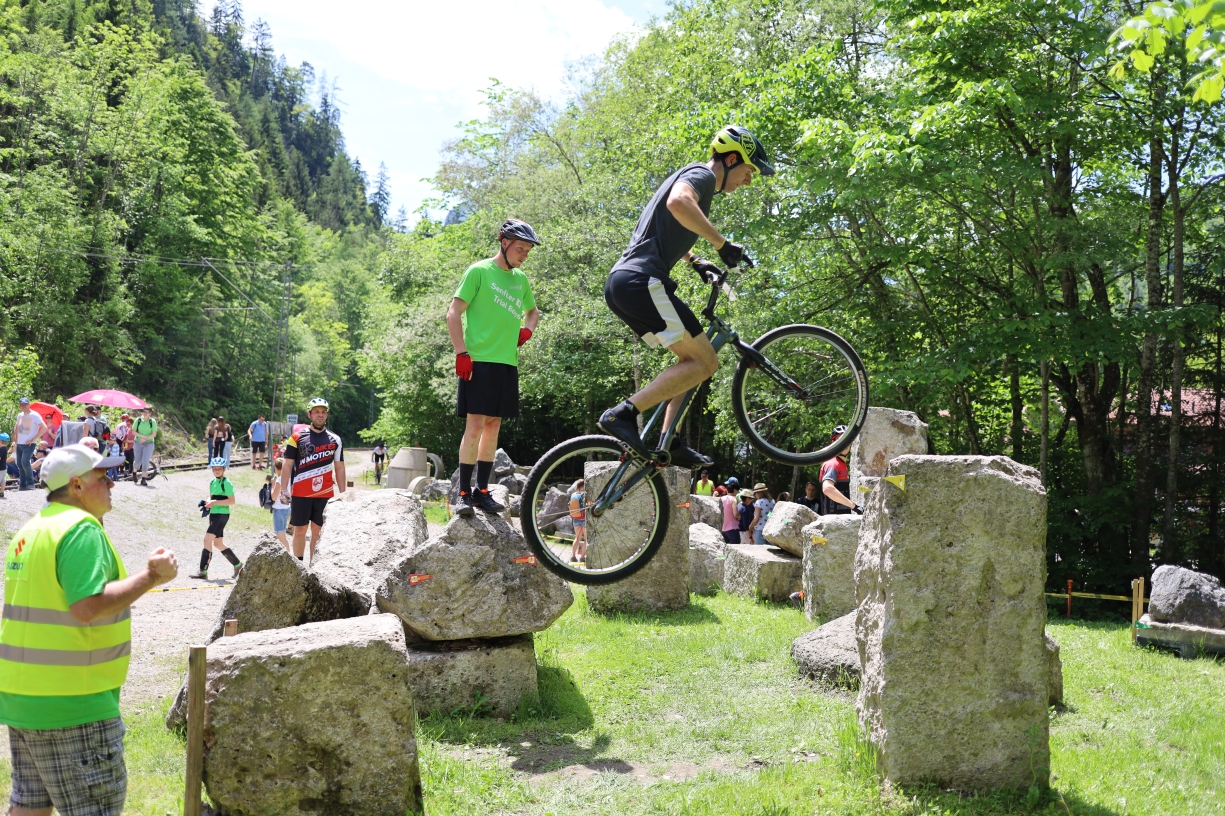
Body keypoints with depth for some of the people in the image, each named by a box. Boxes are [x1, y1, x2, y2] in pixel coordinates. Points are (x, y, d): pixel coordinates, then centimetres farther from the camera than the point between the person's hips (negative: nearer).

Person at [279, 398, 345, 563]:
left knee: (318, 531, 4)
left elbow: (339, 468, 9)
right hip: (300, 493, -1)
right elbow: (287, 465, 1)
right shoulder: (297, 437, 1)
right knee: (300, 530, 4)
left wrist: (343, 493, 6)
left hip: (324, 494, 1)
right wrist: (284, 490, -5)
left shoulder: (335, 440, 6)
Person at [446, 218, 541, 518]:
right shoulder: (479, 271, -2)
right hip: (479, 360, -6)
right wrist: (461, 353, -14)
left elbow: (533, 311, 34)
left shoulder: (521, 279, 16)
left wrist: (527, 329, 12)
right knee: (475, 425, -9)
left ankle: (482, 491, 14)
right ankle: (464, 493, -5)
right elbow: (453, 313, -6)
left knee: (494, 425, 7)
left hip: (507, 363, 6)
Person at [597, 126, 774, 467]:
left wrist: (696, 261, 35)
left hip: (621, 284, 10)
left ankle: (669, 441, 10)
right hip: (642, 282, -10)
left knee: (693, 358, 15)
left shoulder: (691, 178, 28)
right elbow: (679, 202, -28)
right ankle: (623, 414, -15)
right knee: (706, 362, -9)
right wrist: (722, 243, -22)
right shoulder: (701, 175, -3)